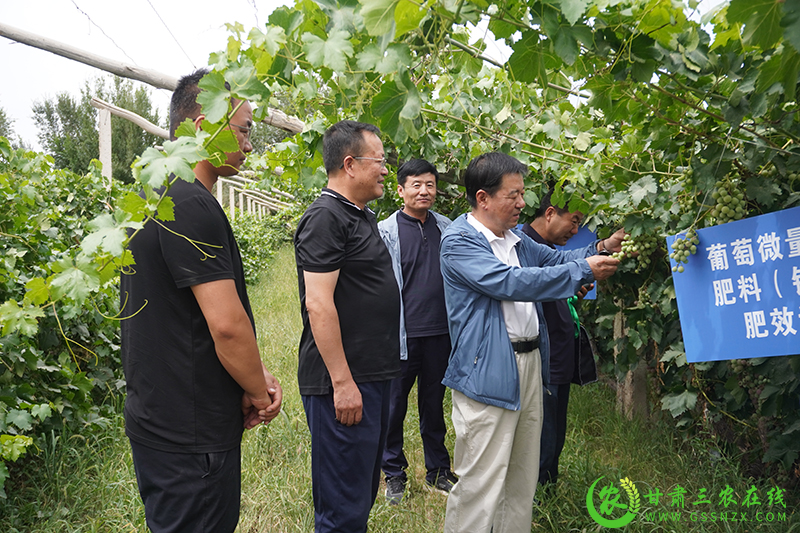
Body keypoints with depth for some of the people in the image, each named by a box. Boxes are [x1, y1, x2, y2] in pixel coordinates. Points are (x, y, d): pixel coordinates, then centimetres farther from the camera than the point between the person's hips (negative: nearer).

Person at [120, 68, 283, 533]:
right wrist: (259, 392, -7)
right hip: (191, 437, -10)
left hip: (161, 420, 10)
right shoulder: (192, 206, -22)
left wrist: (255, 375, 7)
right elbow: (227, 324, -25)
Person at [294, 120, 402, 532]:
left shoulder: (363, 217, 15)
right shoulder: (325, 218, -15)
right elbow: (318, 304, -21)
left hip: (372, 376, 10)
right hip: (344, 383, -10)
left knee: (364, 494, 21)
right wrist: (342, 382, -21)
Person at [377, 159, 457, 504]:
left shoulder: (446, 228, 7)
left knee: (434, 404, 16)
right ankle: (394, 474, 25)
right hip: (402, 334, -3)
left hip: (440, 333, 4)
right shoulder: (386, 231, -5)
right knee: (395, 406, 7)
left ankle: (438, 470, 31)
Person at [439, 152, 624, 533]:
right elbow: (512, 283, -22)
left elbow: (553, 259, 25)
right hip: (487, 373, -9)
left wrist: (602, 249, 7)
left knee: (523, 479, 18)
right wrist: (585, 271, -18)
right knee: (480, 485, -3)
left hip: (529, 363, 9)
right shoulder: (459, 241, -12)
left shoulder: (515, 237, 15)